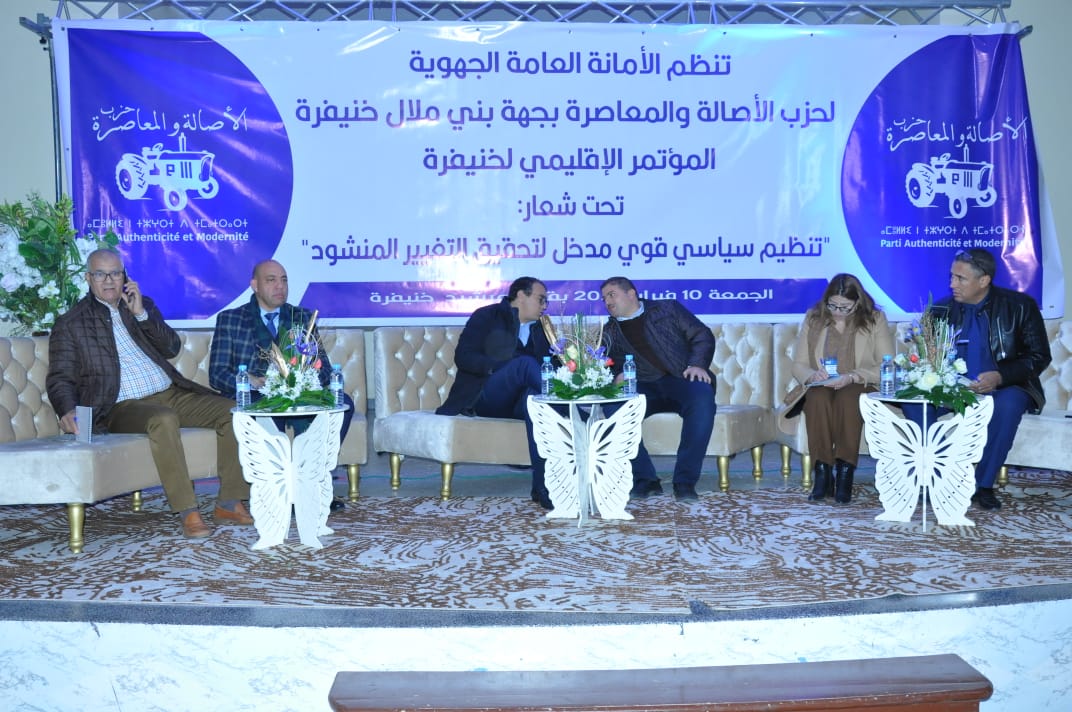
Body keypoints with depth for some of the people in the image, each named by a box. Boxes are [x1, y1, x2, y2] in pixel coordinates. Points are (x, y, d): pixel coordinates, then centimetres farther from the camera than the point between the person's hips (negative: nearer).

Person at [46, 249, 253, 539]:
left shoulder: (143, 305, 20)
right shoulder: (70, 324, 8)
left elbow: (172, 348, 9)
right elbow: (60, 379, 3)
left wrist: (141, 314, -3)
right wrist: (68, 411, -18)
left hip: (172, 394, 5)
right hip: (123, 406, -5)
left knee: (232, 411, -16)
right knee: (164, 418, -38)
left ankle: (229, 503, -13)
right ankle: (187, 512, -35)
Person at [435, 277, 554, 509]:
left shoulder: (539, 330, 27)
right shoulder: (487, 316, 9)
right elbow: (463, 356, -4)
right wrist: (500, 367, -19)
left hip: (517, 403, 4)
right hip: (483, 398, -4)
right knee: (525, 363, -34)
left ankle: (543, 485, -43)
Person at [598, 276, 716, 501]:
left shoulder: (667, 309, 16)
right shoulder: (610, 331, 23)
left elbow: (702, 335, 9)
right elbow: (612, 364, 16)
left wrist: (698, 364, -9)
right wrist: (618, 375, -8)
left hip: (681, 380, -2)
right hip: (644, 387, 2)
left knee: (702, 399, -37)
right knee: (614, 407, -31)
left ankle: (685, 481, -29)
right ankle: (644, 480, -21)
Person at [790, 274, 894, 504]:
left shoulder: (875, 320, 4)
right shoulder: (813, 318, 10)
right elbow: (798, 365, 10)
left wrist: (852, 377, -18)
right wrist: (813, 375, -13)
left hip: (861, 390, -1)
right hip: (820, 389, 2)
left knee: (847, 397, -37)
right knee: (819, 397, -35)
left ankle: (845, 474, -35)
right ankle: (822, 474, -34)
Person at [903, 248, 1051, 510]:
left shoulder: (1020, 306, -4)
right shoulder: (942, 310, 3)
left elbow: (1039, 358, -5)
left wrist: (1000, 377, -23)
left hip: (1001, 388, -3)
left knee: (1008, 404, -37)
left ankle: (984, 485, -22)